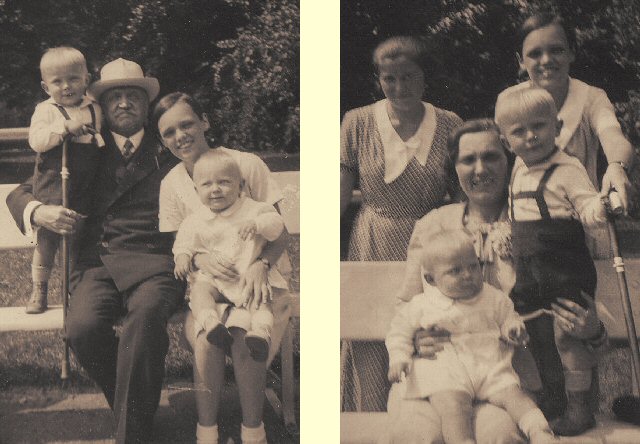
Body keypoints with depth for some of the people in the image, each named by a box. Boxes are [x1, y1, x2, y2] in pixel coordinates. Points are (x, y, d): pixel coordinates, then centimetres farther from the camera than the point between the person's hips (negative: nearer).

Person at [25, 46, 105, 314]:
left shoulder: (94, 109, 8)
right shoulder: (45, 110, -3)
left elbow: (104, 139, 18)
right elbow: (36, 140, -17)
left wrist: (97, 139, -4)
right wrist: (66, 127, -26)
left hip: (85, 191, 3)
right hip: (51, 189, -2)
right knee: (46, 241, 5)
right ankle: (39, 289, 19)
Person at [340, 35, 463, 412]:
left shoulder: (450, 126, 1)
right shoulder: (358, 122, 0)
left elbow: (465, 197, 7)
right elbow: (340, 197, 4)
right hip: (372, 254, 0)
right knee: (372, 366, 0)